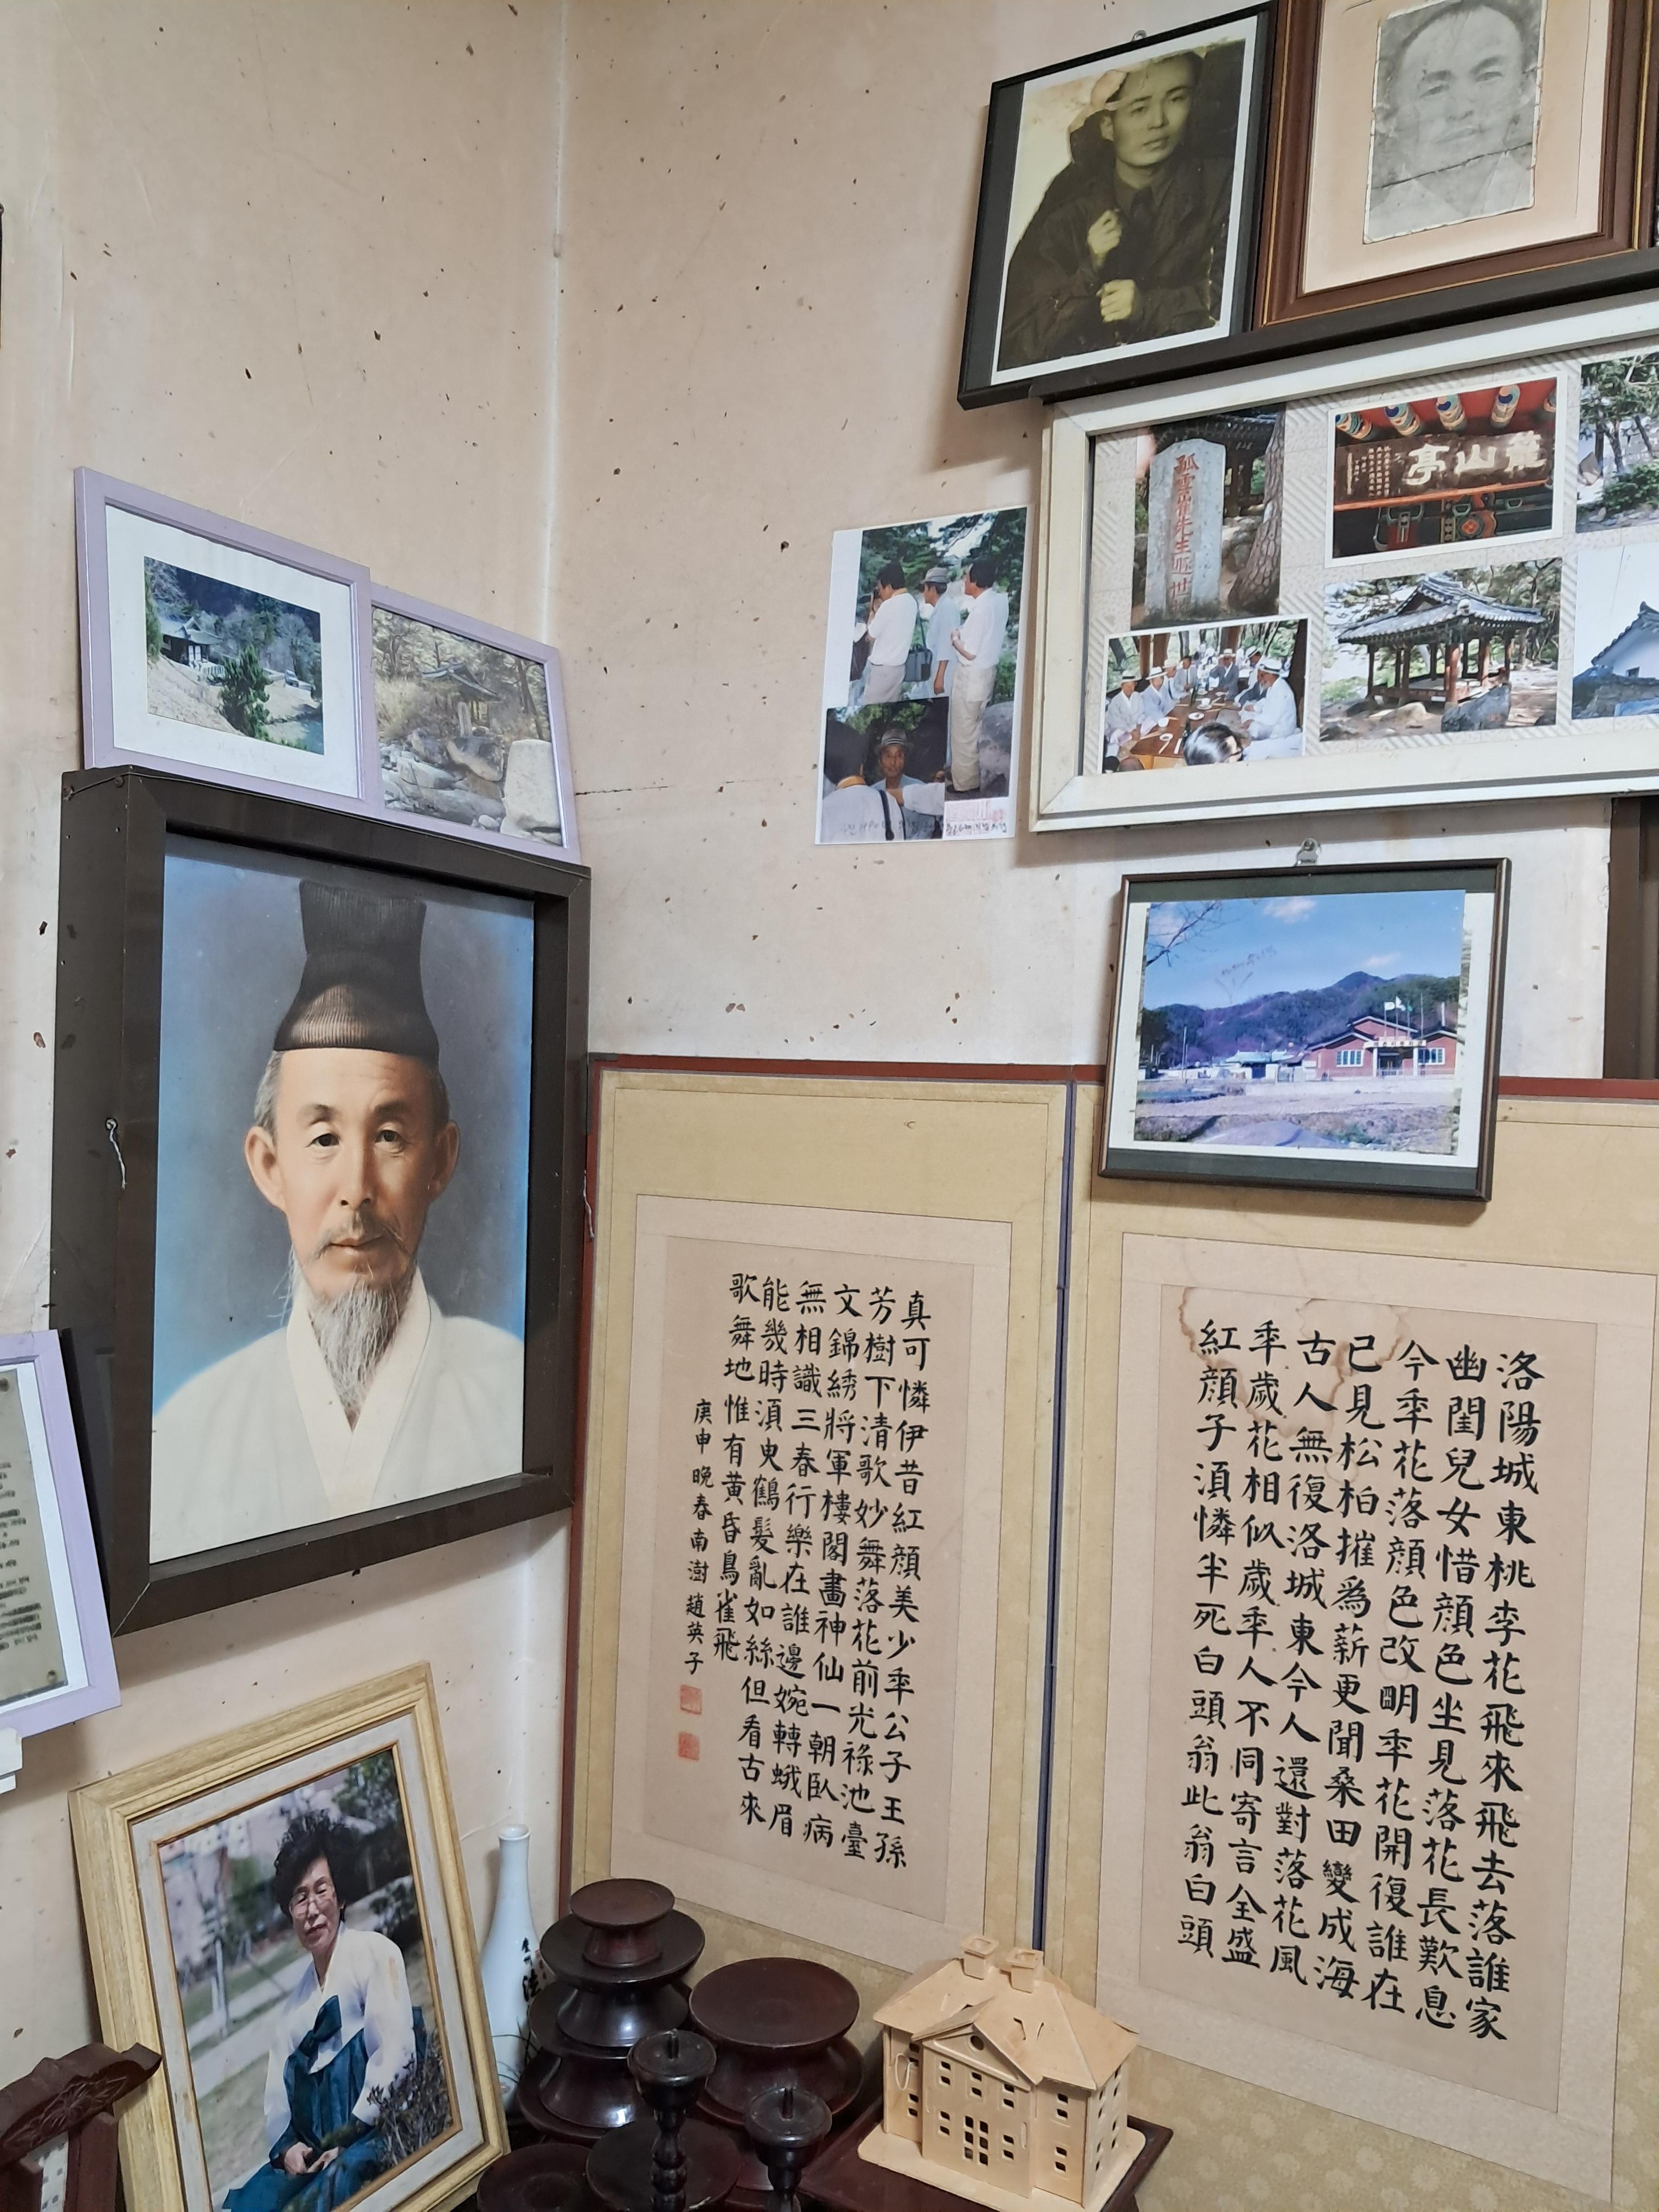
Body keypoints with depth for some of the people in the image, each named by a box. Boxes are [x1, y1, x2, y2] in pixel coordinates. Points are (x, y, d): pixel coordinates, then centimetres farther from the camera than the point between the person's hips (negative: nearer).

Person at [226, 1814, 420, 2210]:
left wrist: (350, 2138, -16)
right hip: (311, 2154, 7)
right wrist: (285, 2146, -6)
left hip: (374, 2136, -7)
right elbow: (277, 2095, 14)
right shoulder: (293, 2004, 20)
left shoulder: (376, 1954, -2)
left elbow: (396, 2053, -12)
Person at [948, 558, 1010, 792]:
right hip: (988, 672, 9)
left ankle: (964, 783, 13)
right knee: (976, 728, 21)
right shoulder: (1000, 599, -2)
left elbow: (970, 653, -23)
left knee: (963, 732, 4)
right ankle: (973, 776, 32)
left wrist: (955, 639, -6)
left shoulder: (981, 611, -28)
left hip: (971, 676, -9)